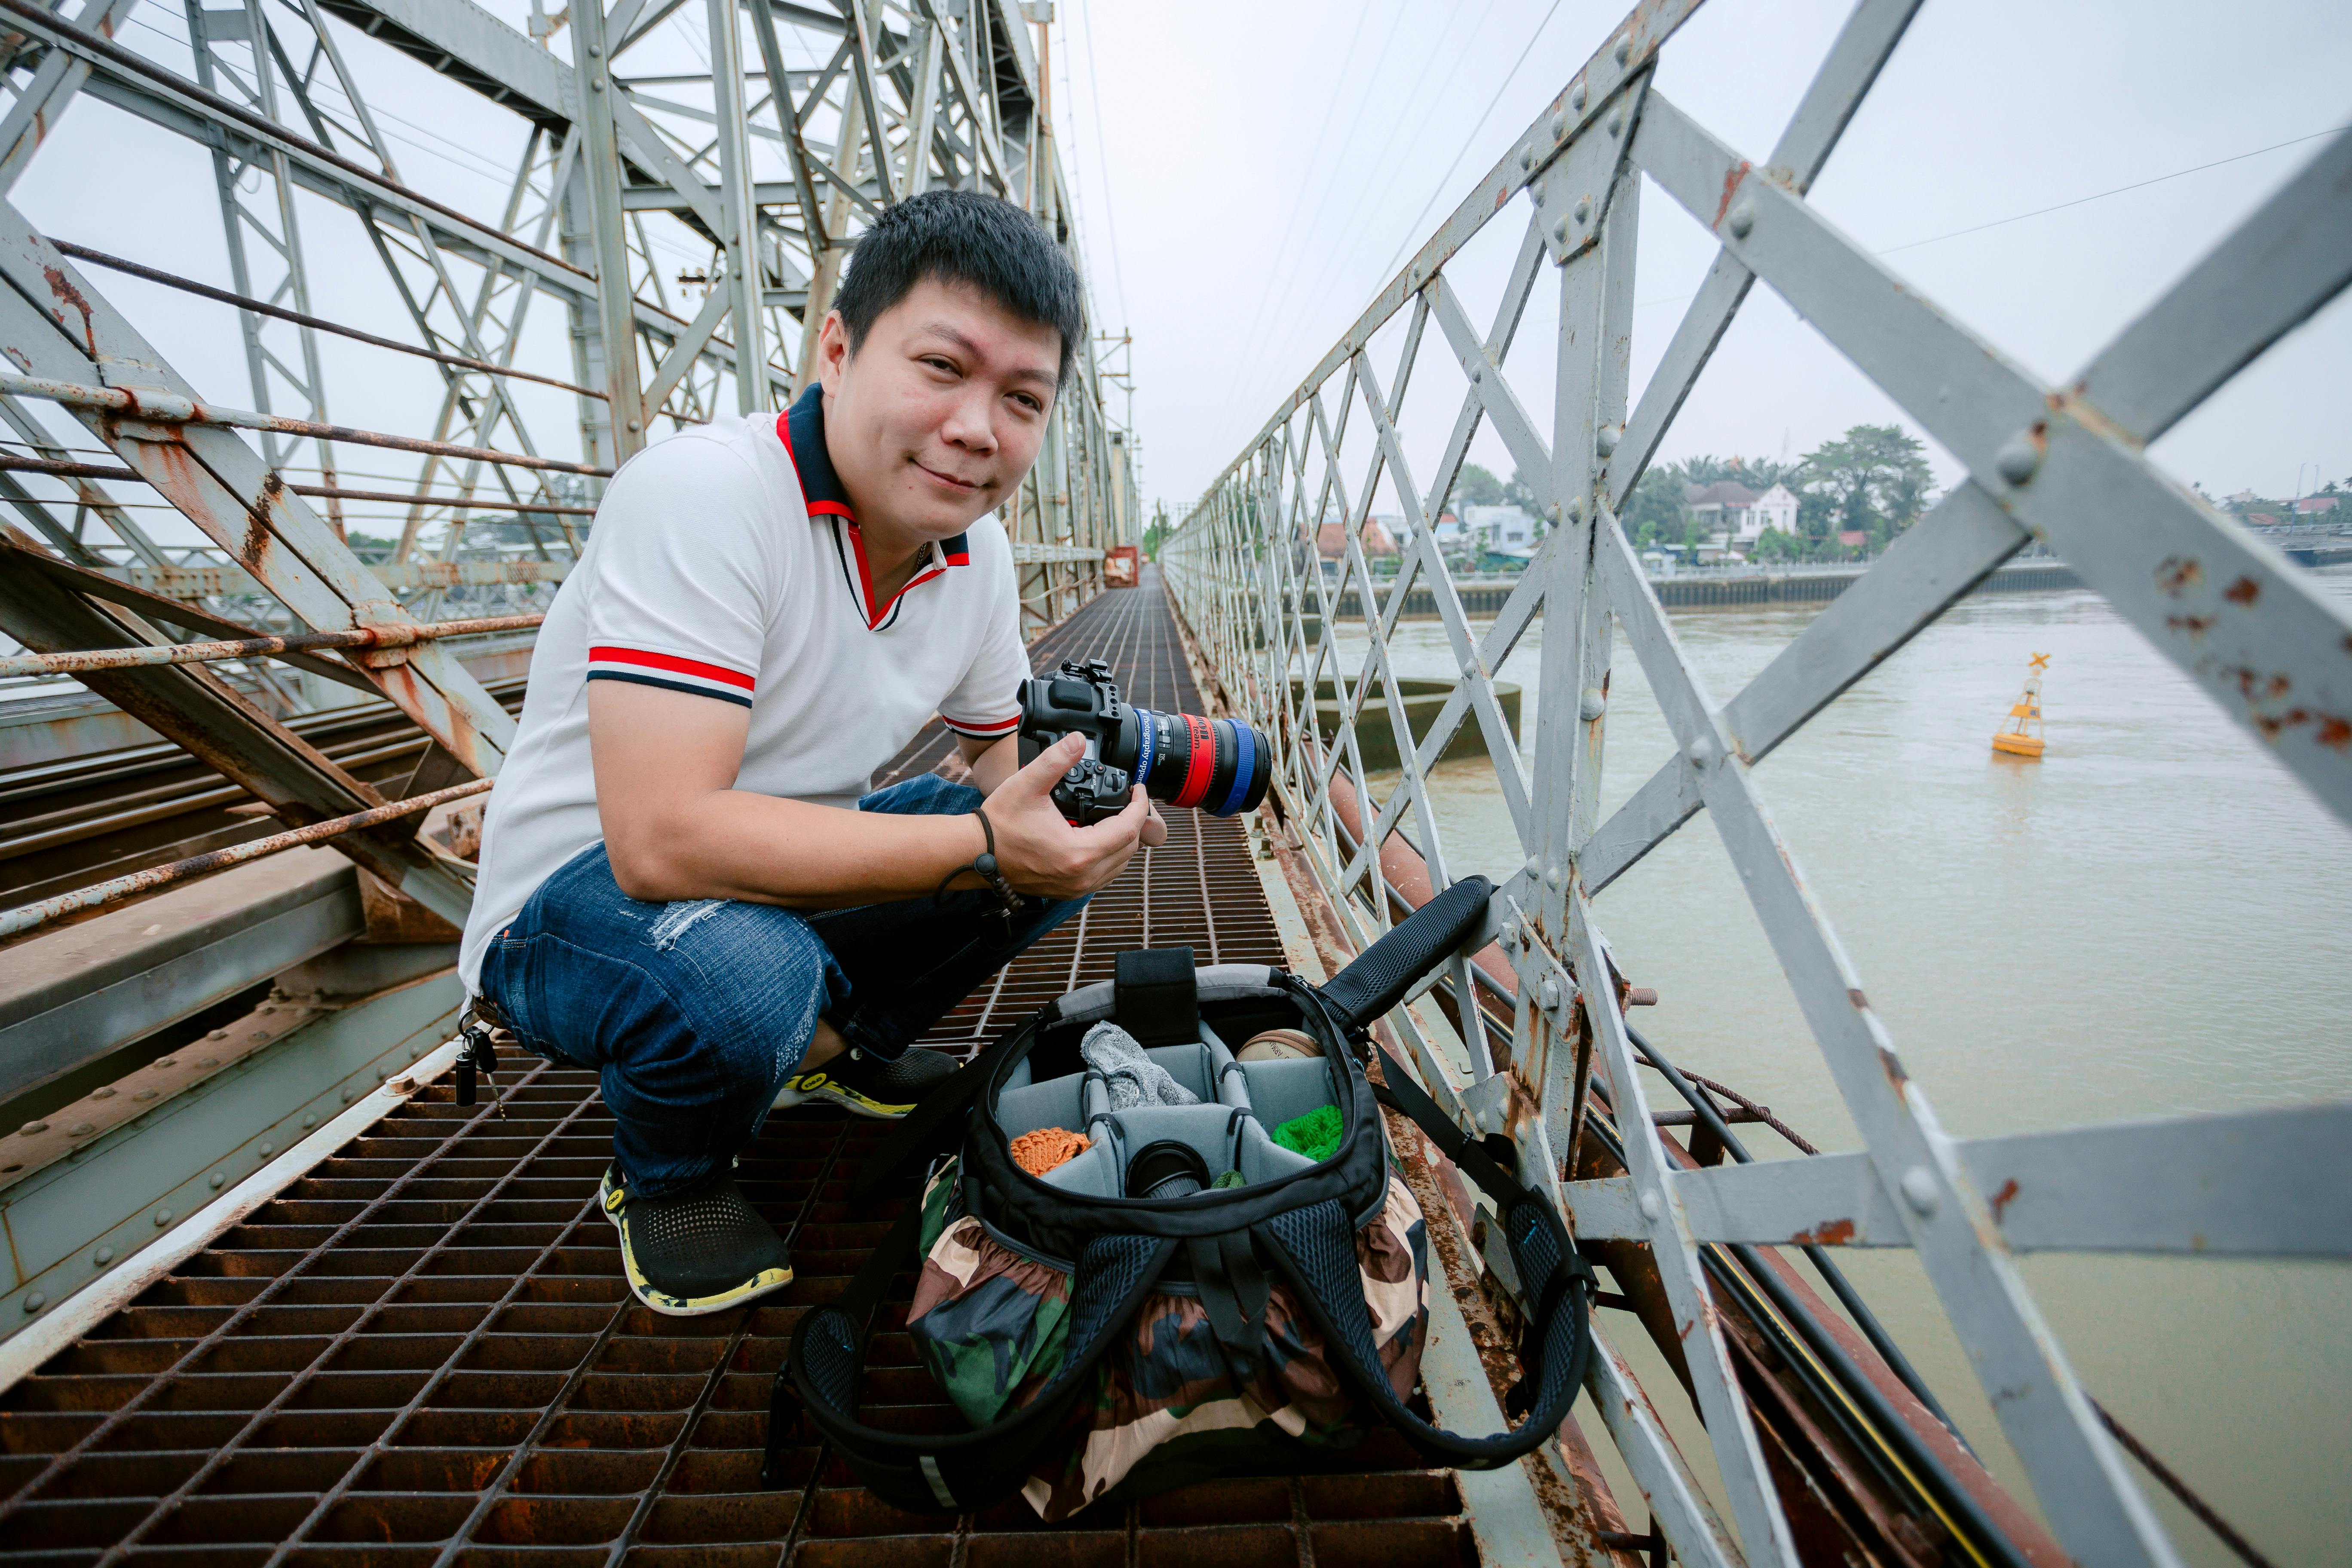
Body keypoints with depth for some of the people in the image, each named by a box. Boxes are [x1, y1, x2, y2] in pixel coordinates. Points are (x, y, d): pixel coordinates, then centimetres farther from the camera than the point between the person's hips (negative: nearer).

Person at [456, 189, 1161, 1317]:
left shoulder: (979, 553, -4)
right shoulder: (703, 494, -28)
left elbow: (1004, 752, 7)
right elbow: (665, 839, -36)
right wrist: (981, 847, -36)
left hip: (783, 868, 7)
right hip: (579, 893, -6)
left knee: (1069, 840, -4)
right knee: (748, 972, -38)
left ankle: (835, 1046, 17)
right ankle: (664, 1174, -1)